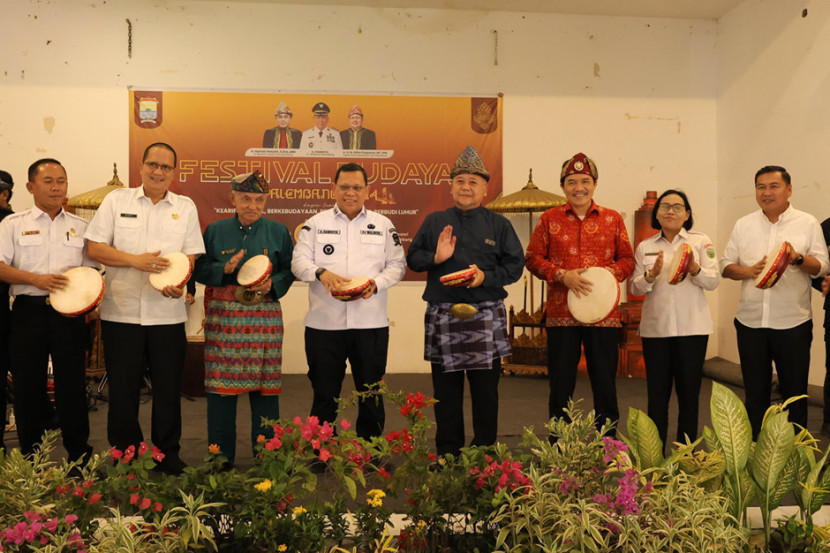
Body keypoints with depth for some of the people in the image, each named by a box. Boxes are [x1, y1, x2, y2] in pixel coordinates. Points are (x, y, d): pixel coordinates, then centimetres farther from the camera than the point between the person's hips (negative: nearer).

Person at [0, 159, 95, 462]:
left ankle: (79, 454, 13)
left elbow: (92, 270, 13)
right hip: (28, 312, 0)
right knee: (28, 383, 5)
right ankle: (31, 458, 18)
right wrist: (36, 279, -16)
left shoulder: (80, 226, 13)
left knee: (72, 382, 2)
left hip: (69, 313, 1)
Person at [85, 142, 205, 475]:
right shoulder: (116, 200, 7)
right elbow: (95, 248, 1)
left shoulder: (186, 207, 10)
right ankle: (124, 455, 22)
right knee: (122, 388, 6)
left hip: (168, 314, 1)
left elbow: (191, 255, 6)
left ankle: (168, 454, 20)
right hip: (121, 313, 0)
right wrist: (135, 261, -13)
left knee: (168, 388, 6)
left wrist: (180, 282, -14)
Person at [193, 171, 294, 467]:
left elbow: (289, 271, 9)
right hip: (223, 316, 0)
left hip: (265, 317, 0)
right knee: (221, 386, 1)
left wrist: (273, 284, -10)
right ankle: (220, 459, 14)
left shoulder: (278, 232, 8)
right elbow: (199, 270, 6)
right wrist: (225, 269, -12)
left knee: (265, 386, 1)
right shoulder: (215, 231, 7)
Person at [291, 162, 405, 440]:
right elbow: (298, 261, 1)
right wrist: (321, 273, -20)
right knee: (324, 392, 7)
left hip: (370, 322, 1)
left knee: (371, 392, 8)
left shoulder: (383, 225, 11)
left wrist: (377, 283, -12)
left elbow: (397, 265, 8)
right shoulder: (316, 223, 8)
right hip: (324, 322, -1)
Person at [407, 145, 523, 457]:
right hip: (442, 317, 1)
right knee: (446, 389, 8)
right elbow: (412, 258, 11)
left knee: (485, 389, 5)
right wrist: (435, 258, -9)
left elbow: (515, 265, 3)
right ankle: (447, 454, 20)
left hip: (486, 319, -1)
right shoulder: (434, 222, 11)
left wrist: (485, 276, -13)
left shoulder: (498, 225, 7)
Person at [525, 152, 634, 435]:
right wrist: (562, 276, -11)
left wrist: (608, 274, -11)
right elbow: (532, 258, 4)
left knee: (605, 383, 7)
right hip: (561, 314, 0)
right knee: (560, 383, 6)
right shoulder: (549, 219, 6)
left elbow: (627, 259, 10)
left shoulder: (613, 219, 8)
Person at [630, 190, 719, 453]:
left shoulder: (701, 241, 6)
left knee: (689, 392, 3)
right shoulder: (645, 247, 10)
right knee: (657, 394, 2)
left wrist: (694, 268, -20)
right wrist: (651, 275, -14)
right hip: (655, 327, 1)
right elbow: (635, 288, 6)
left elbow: (713, 281, -1)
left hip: (692, 327, -1)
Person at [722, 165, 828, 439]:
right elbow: (726, 265, 7)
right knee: (755, 392, 12)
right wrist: (749, 271, -12)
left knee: (795, 392, 7)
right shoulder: (743, 225, 8)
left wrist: (798, 259, -21)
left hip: (793, 323, -2)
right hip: (750, 322, 2)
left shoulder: (808, 223, 2)